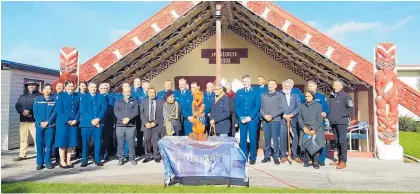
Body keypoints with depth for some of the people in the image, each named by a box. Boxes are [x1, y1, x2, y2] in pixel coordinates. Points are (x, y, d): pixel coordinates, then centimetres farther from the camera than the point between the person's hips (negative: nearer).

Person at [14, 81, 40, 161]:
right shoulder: (22, 96, 19)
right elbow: (17, 106, 11)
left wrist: (30, 113, -15)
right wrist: (23, 111, -9)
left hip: (34, 121, -5)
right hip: (23, 121, 5)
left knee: (37, 138, -7)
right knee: (23, 138, 10)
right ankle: (22, 155, 19)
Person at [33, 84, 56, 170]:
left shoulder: (54, 100, 7)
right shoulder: (37, 100, 11)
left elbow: (55, 112, -1)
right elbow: (35, 112, 5)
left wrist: (47, 122, -11)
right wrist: (40, 122, -8)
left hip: (50, 125, -1)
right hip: (40, 125, 1)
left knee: (49, 144, 0)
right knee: (39, 144, 1)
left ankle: (48, 162, 8)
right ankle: (40, 163, 8)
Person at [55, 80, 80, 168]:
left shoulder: (77, 96, 11)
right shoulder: (60, 96, 1)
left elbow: (79, 109, 9)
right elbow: (59, 110, -6)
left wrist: (75, 120, -6)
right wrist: (67, 121, -13)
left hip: (74, 123, 3)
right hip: (62, 123, -3)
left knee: (71, 142, 5)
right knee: (62, 142, 1)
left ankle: (68, 161, 13)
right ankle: (62, 161, 10)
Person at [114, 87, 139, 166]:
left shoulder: (134, 102, 12)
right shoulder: (118, 102, 14)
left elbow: (136, 112, -1)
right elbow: (116, 112, 0)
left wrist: (128, 118, -16)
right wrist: (123, 119, -15)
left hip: (131, 125, -1)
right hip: (120, 125, 1)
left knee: (131, 142, -2)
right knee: (120, 143, 2)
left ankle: (132, 158, 9)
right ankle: (120, 159, 10)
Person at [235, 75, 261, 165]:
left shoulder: (255, 92, 3)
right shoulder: (239, 92, 10)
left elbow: (257, 106, -3)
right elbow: (236, 106, 6)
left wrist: (250, 117, -12)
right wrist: (241, 117, -6)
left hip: (253, 119, -2)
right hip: (242, 119, 2)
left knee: (252, 138, 1)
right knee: (243, 138, 5)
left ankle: (252, 158, 12)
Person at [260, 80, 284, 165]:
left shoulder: (279, 96, 3)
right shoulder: (264, 96, 12)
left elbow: (281, 108, -3)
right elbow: (261, 108, 10)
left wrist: (272, 116, -10)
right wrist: (264, 115, -8)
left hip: (275, 120, -3)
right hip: (265, 120, 3)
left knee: (275, 138, -4)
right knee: (267, 138, 6)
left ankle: (276, 157, 4)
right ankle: (267, 156, 14)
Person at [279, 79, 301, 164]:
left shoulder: (295, 95, 12)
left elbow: (298, 107, 3)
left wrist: (291, 115, -10)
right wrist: (284, 115, -12)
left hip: (293, 119, 2)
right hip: (282, 119, -2)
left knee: (295, 137, 0)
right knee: (283, 138, -1)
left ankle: (295, 155, 11)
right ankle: (283, 155, 10)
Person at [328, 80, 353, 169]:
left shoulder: (345, 96, -6)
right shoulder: (331, 96, 12)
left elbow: (351, 109, -10)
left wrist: (341, 115, -13)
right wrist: (329, 116, 9)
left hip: (342, 122, -6)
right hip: (333, 122, 7)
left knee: (342, 141, -6)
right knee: (337, 141, 13)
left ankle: (343, 161, -2)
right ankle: (339, 159, 23)